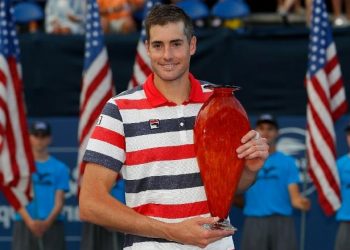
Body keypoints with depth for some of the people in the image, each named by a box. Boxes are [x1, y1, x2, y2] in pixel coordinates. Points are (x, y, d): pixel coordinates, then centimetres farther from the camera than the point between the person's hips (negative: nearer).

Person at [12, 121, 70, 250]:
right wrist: (30, 221, -15)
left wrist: (47, 222, -14)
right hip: (24, 225, 0)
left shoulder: (60, 168, 9)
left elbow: (59, 201, 4)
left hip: (52, 224, 0)